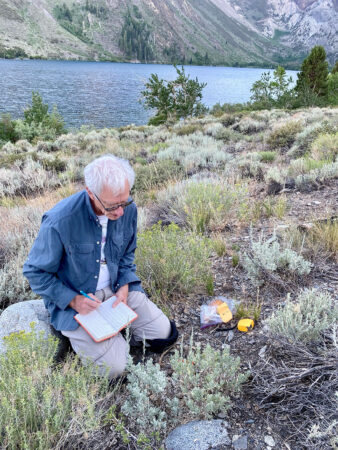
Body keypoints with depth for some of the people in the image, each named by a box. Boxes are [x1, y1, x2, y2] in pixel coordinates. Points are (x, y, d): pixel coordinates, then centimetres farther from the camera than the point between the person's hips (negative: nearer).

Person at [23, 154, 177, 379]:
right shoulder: (59, 221, -28)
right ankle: (78, 335, 15)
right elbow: (35, 272, -13)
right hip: (74, 299, -4)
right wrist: (72, 300, -21)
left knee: (165, 335, -1)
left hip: (117, 289, 5)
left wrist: (124, 287, -8)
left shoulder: (128, 209, -12)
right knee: (113, 369, -12)